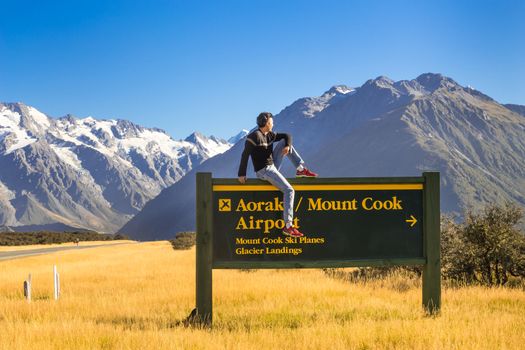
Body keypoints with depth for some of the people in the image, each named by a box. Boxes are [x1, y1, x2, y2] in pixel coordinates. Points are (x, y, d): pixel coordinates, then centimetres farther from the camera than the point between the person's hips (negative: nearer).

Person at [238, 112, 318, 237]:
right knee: (289, 190, -20)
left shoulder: (269, 135, 10)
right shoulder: (255, 136, -16)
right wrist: (242, 174, -20)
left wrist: (287, 146, -8)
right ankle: (288, 226, -26)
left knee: (284, 142, 10)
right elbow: (245, 155, -18)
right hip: (264, 171, -9)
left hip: (272, 167, 9)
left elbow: (287, 136, 16)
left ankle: (301, 168, 5)